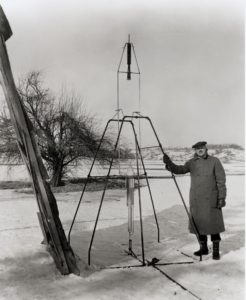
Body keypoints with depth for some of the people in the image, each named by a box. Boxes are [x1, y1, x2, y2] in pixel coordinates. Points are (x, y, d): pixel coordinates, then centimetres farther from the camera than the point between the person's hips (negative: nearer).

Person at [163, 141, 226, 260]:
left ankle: (216, 250, 13)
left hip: (211, 199, -3)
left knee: (213, 223, -1)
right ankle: (203, 248, 25)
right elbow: (179, 170, -12)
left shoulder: (214, 161, -4)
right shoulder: (192, 163, 4)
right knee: (198, 224, 9)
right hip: (196, 199, 4)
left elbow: (221, 181, -5)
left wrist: (222, 198, -11)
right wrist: (169, 163, -31)